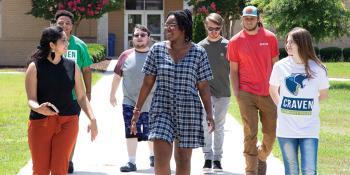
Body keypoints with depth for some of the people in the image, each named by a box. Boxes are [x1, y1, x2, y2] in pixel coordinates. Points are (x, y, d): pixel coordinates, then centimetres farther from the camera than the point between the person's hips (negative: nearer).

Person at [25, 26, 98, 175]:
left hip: (67, 122, 2)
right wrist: (38, 108, -30)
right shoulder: (35, 67, -4)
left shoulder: (72, 66, 6)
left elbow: (81, 97, 9)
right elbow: (31, 99, -7)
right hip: (41, 122, -2)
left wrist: (92, 119, -4)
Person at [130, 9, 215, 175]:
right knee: (161, 158, -13)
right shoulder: (157, 49, 3)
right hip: (162, 110, 0)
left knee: (183, 160, 8)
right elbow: (147, 83, 7)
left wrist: (209, 114, -4)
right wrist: (137, 110, 5)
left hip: (188, 112, 0)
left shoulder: (198, 52, 0)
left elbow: (203, 86, 2)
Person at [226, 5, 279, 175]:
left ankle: (261, 157, 35)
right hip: (247, 94, -2)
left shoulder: (270, 37, 3)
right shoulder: (235, 42, 0)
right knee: (250, 134, -3)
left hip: (268, 93, 2)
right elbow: (233, 70, 3)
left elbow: (275, 64, 8)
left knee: (271, 133, 9)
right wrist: (236, 92, -5)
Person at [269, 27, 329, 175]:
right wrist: (283, 108, 9)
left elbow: (323, 94, 10)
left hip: (309, 129, -1)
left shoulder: (317, 69, -5)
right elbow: (273, 91, 13)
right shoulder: (280, 66, -3)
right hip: (286, 129, 1)